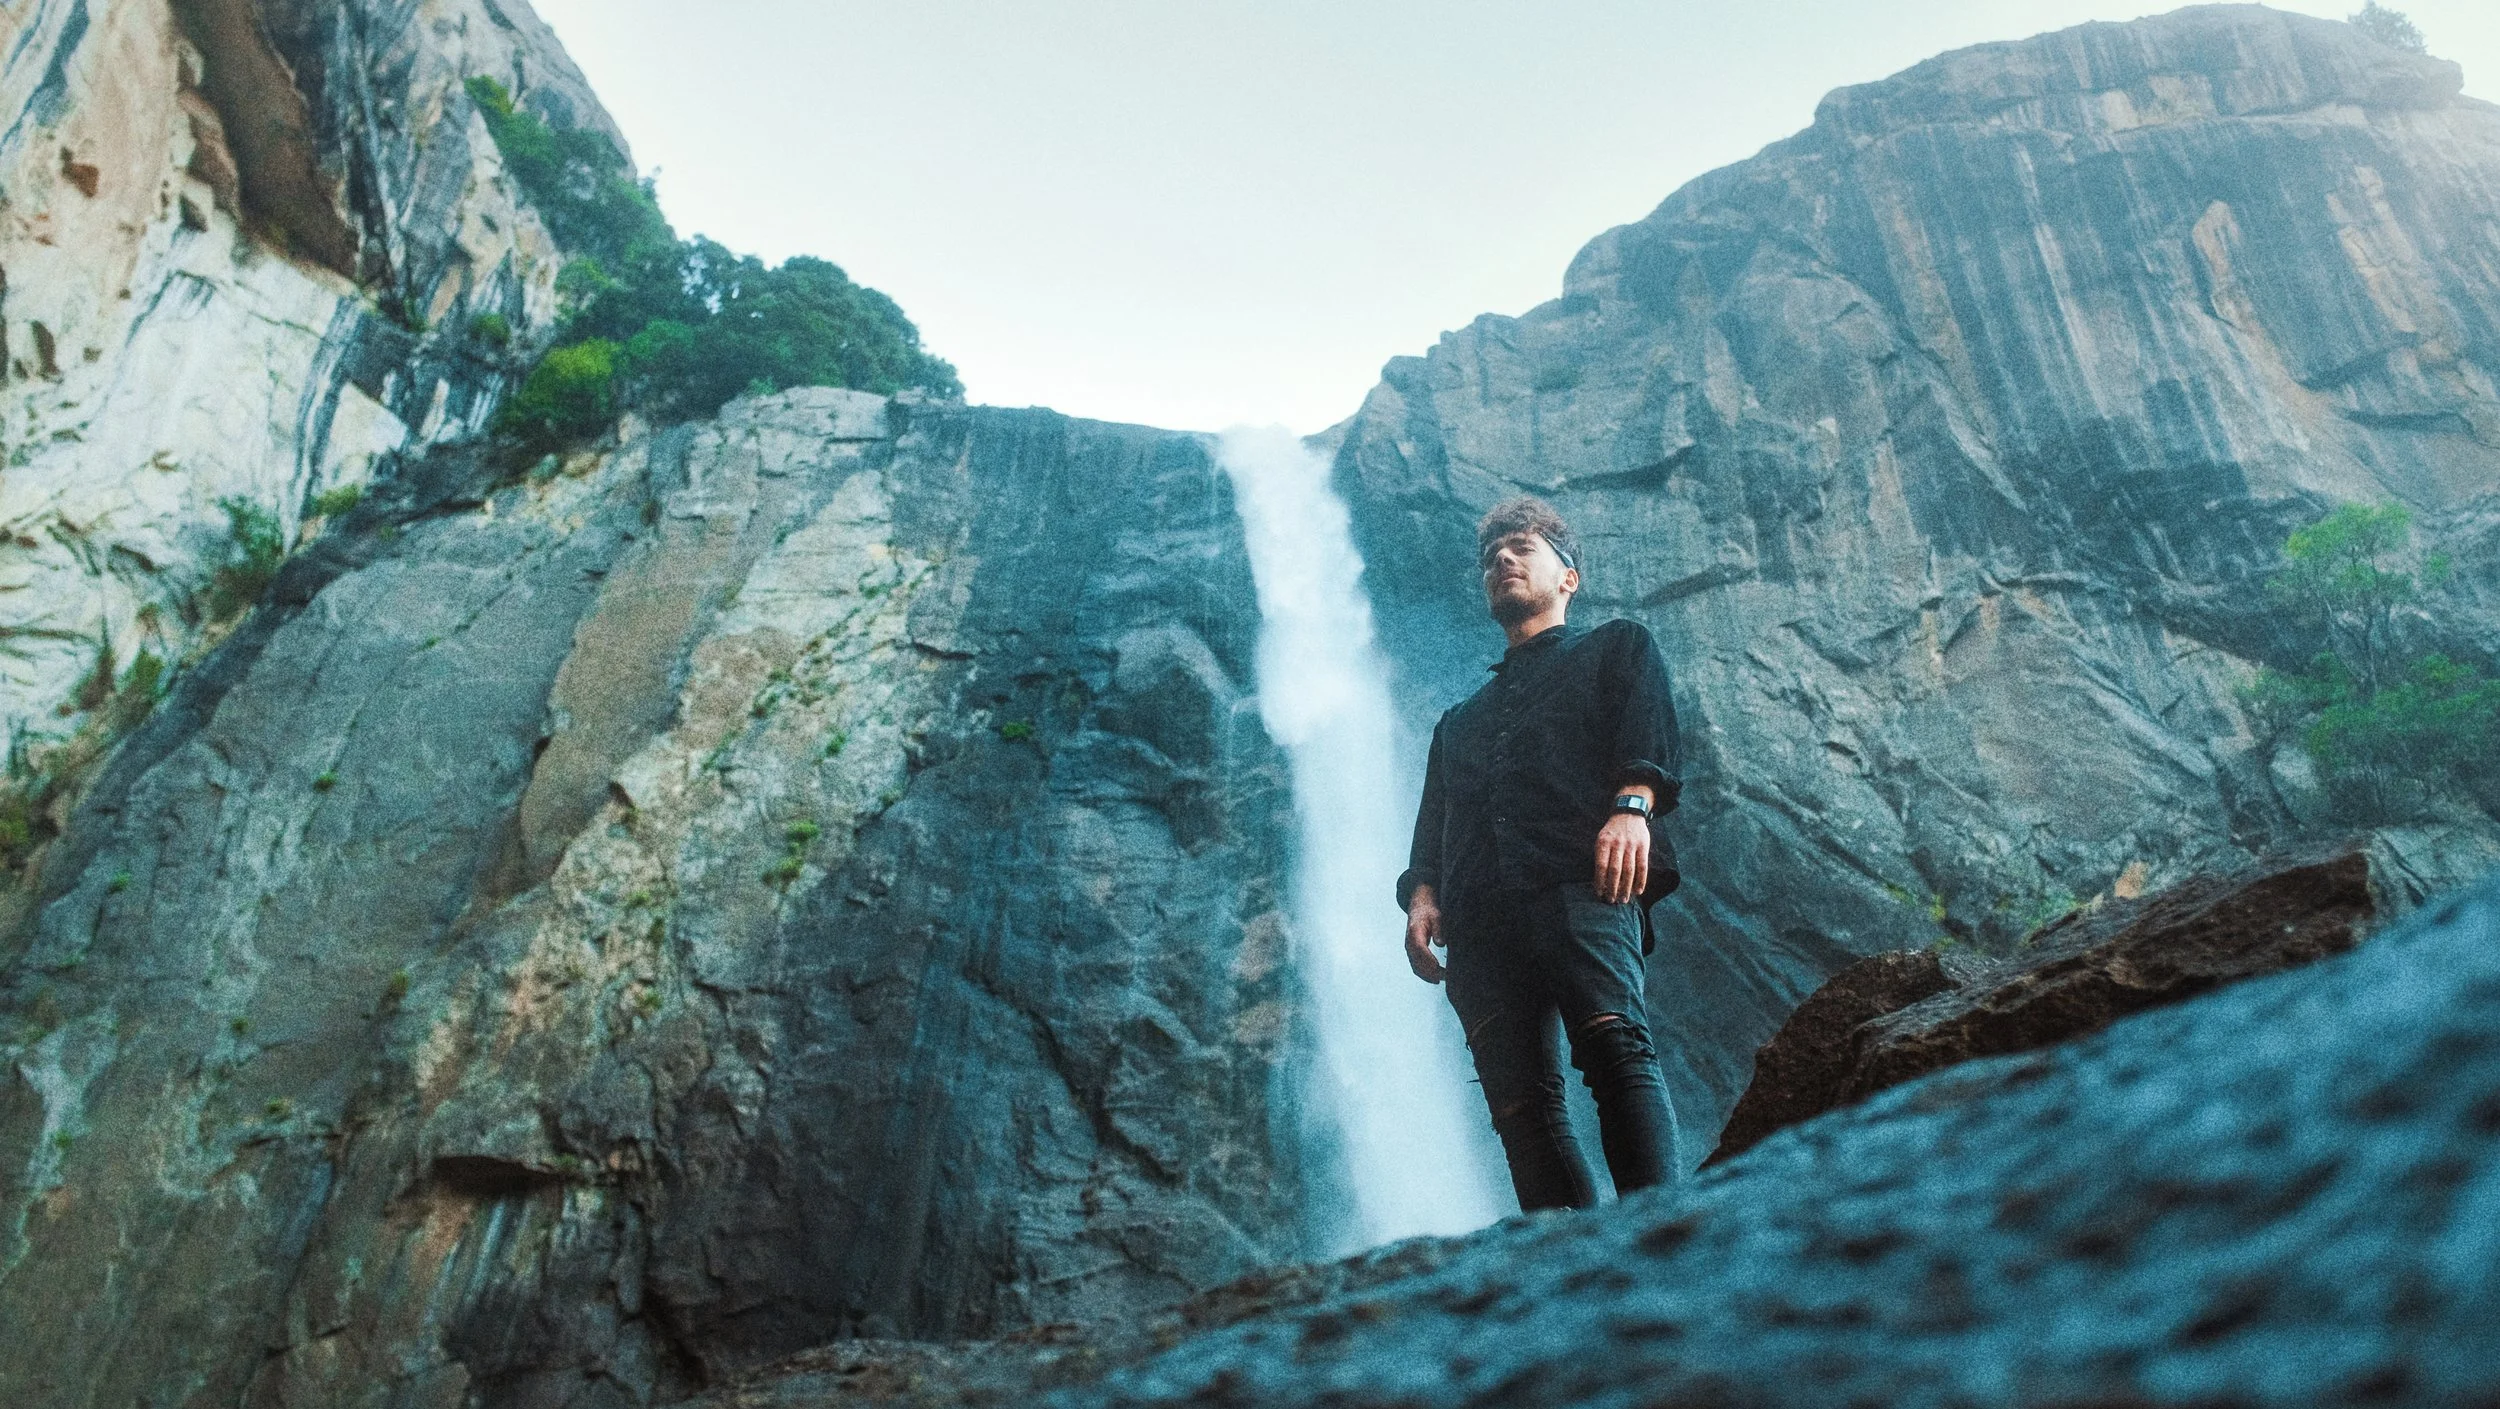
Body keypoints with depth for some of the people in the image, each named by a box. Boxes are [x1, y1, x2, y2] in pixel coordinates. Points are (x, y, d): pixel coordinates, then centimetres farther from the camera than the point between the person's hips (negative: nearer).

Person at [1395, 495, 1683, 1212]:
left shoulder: (1616, 647, 26)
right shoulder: (1460, 718, 39)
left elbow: (1650, 724, 5)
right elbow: (1432, 824, 26)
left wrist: (1632, 805, -16)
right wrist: (1421, 897, 5)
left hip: (1580, 883, -4)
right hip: (1478, 917, 4)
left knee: (1614, 1043, -26)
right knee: (1521, 1103, -10)